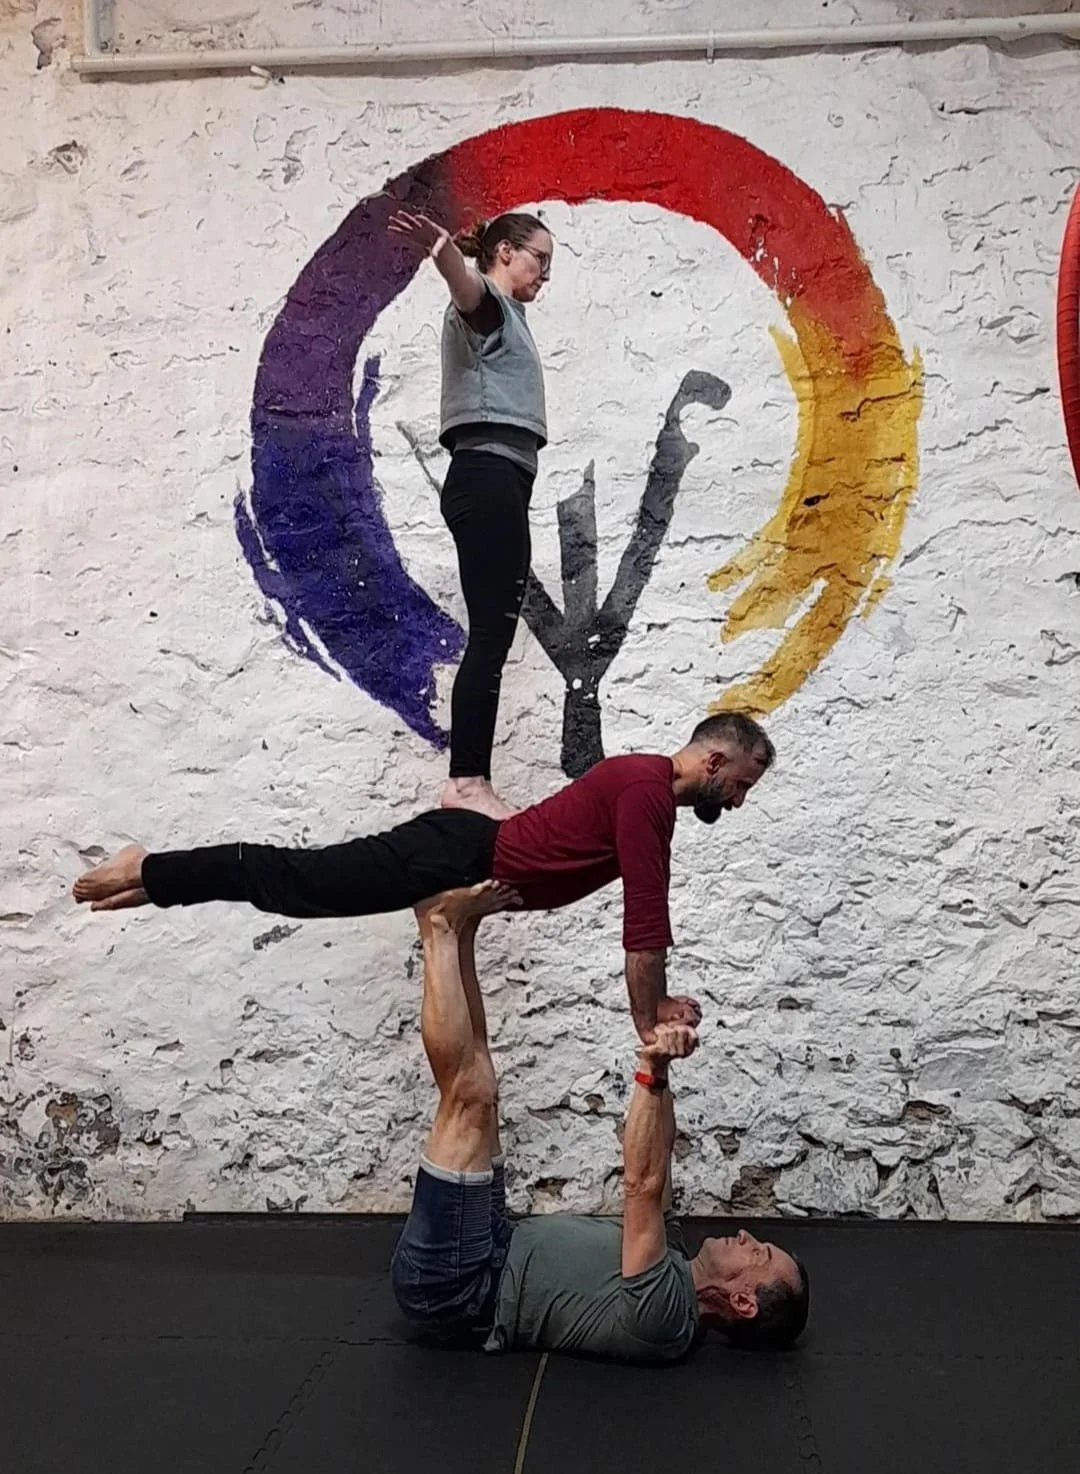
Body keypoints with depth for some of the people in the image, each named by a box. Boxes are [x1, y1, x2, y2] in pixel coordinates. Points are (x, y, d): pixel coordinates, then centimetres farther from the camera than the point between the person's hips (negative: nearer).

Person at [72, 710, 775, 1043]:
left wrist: (658, 999, 17)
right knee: (301, 882, -1)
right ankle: (151, 872, 11)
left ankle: (152, 877, 24)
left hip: (468, 848, 9)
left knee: (303, 885, 14)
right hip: (456, 860, -9)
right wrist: (649, 1024, -14)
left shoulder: (648, 787, 11)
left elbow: (646, 915, 19)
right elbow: (644, 922, -22)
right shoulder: (648, 792, -20)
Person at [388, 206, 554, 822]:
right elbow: (465, 285, -27)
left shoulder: (507, 315, 29)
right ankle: (466, 782, -20)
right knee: (493, 633, -17)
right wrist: (440, 248, -47)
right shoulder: (485, 302, -1)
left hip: (500, 482, 10)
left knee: (494, 635, 1)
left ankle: (472, 780, 0)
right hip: (488, 477, -10)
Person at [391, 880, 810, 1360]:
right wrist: (658, 1068, 4)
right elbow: (656, 1166, 15)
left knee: (469, 1097, -21)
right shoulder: (670, 1262, 10)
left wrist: (654, 1076, -37)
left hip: (446, 1286, -8)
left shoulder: (665, 1319, -18)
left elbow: (643, 1186, -31)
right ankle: (456, 930, -5)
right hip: (491, 1255, 8)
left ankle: (442, 926, -9)